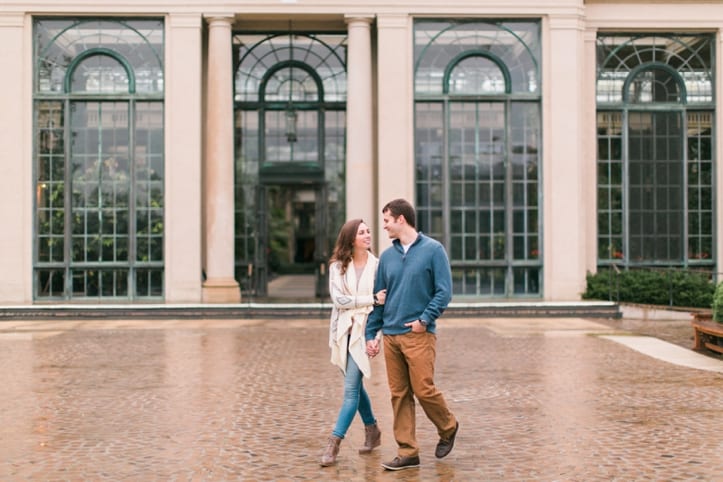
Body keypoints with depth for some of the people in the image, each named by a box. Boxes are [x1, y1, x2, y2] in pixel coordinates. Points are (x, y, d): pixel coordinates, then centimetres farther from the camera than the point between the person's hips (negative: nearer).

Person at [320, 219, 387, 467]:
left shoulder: (377, 265, -2)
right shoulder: (337, 267, 2)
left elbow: (384, 302, -4)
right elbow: (338, 299, -9)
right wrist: (371, 299, -17)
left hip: (364, 330, -3)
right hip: (343, 331, 3)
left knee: (351, 388, -9)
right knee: (355, 385, 14)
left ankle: (334, 443, -7)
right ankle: (372, 432, 33)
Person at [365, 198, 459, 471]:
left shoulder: (433, 250, -3)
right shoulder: (387, 256, 12)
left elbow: (444, 291, -6)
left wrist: (425, 319, -15)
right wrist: (371, 334, 9)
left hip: (419, 335, -5)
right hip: (390, 336, 5)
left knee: (424, 390, -6)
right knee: (399, 395, 5)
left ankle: (448, 428, 23)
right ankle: (407, 452, 12)